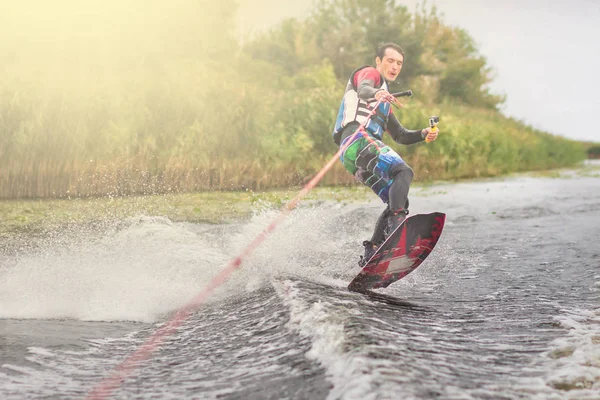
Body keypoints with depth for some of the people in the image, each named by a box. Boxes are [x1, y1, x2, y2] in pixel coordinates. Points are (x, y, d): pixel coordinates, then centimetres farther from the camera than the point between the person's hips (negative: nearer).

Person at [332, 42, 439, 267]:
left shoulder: (384, 100, 37)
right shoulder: (369, 73, 11)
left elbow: (400, 136, 35)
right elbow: (363, 89, -15)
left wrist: (424, 134, 17)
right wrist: (377, 94, -38)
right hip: (358, 139, -9)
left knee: (399, 202, 1)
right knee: (403, 171, -29)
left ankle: (370, 254, -2)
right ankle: (396, 222, -47)